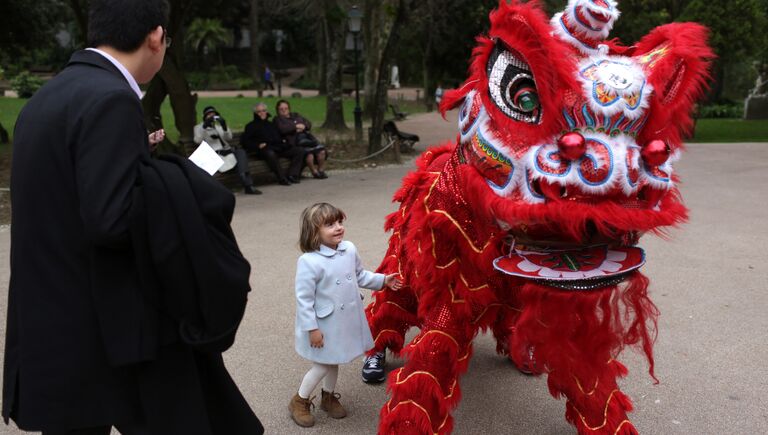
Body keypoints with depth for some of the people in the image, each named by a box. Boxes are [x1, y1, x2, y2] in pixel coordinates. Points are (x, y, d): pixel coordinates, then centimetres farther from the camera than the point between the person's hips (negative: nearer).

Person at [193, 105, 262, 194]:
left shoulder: (219, 125, 27)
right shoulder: (199, 127, 15)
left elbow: (229, 138, 9)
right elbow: (198, 140, -7)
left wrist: (225, 127, -12)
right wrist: (204, 126, -21)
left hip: (226, 151, 4)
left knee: (241, 152, -30)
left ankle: (248, 185, -43)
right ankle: (247, 185, -37)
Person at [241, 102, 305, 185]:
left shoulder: (271, 124, 34)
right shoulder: (251, 126, 17)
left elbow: (280, 136, 38)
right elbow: (244, 140, 5)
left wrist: (283, 140, 13)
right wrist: (258, 145, -11)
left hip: (279, 147, 6)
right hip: (266, 149, -6)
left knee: (300, 150, -14)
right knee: (270, 154, -43)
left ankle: (292, 175, -25)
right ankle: (282, 178, -35)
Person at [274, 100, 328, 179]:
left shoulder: (296, 115, 29)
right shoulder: (278, 119, 13)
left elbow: (309, 123, 21)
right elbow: (282, 129, -9)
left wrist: (303, 126, -2)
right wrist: (296, 126, -6)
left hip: (307, 136, 6)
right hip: (295, 141, -6)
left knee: (321, 151, -17)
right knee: (309, 153, -31)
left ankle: (321, 170, -1)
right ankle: (314, 172, -12)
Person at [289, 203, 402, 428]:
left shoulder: (349, 249, -6)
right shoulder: (309, 262, -26)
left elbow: (360, 276, 12)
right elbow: (304, 299, -21)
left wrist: (383, 280, 5)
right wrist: (312, 328, -18)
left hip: (346, 320, 6)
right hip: (324, 324, -6)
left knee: (334, 361, 23)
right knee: (323, 365, 8)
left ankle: (328, 397, 45)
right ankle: (299, 401, 32)